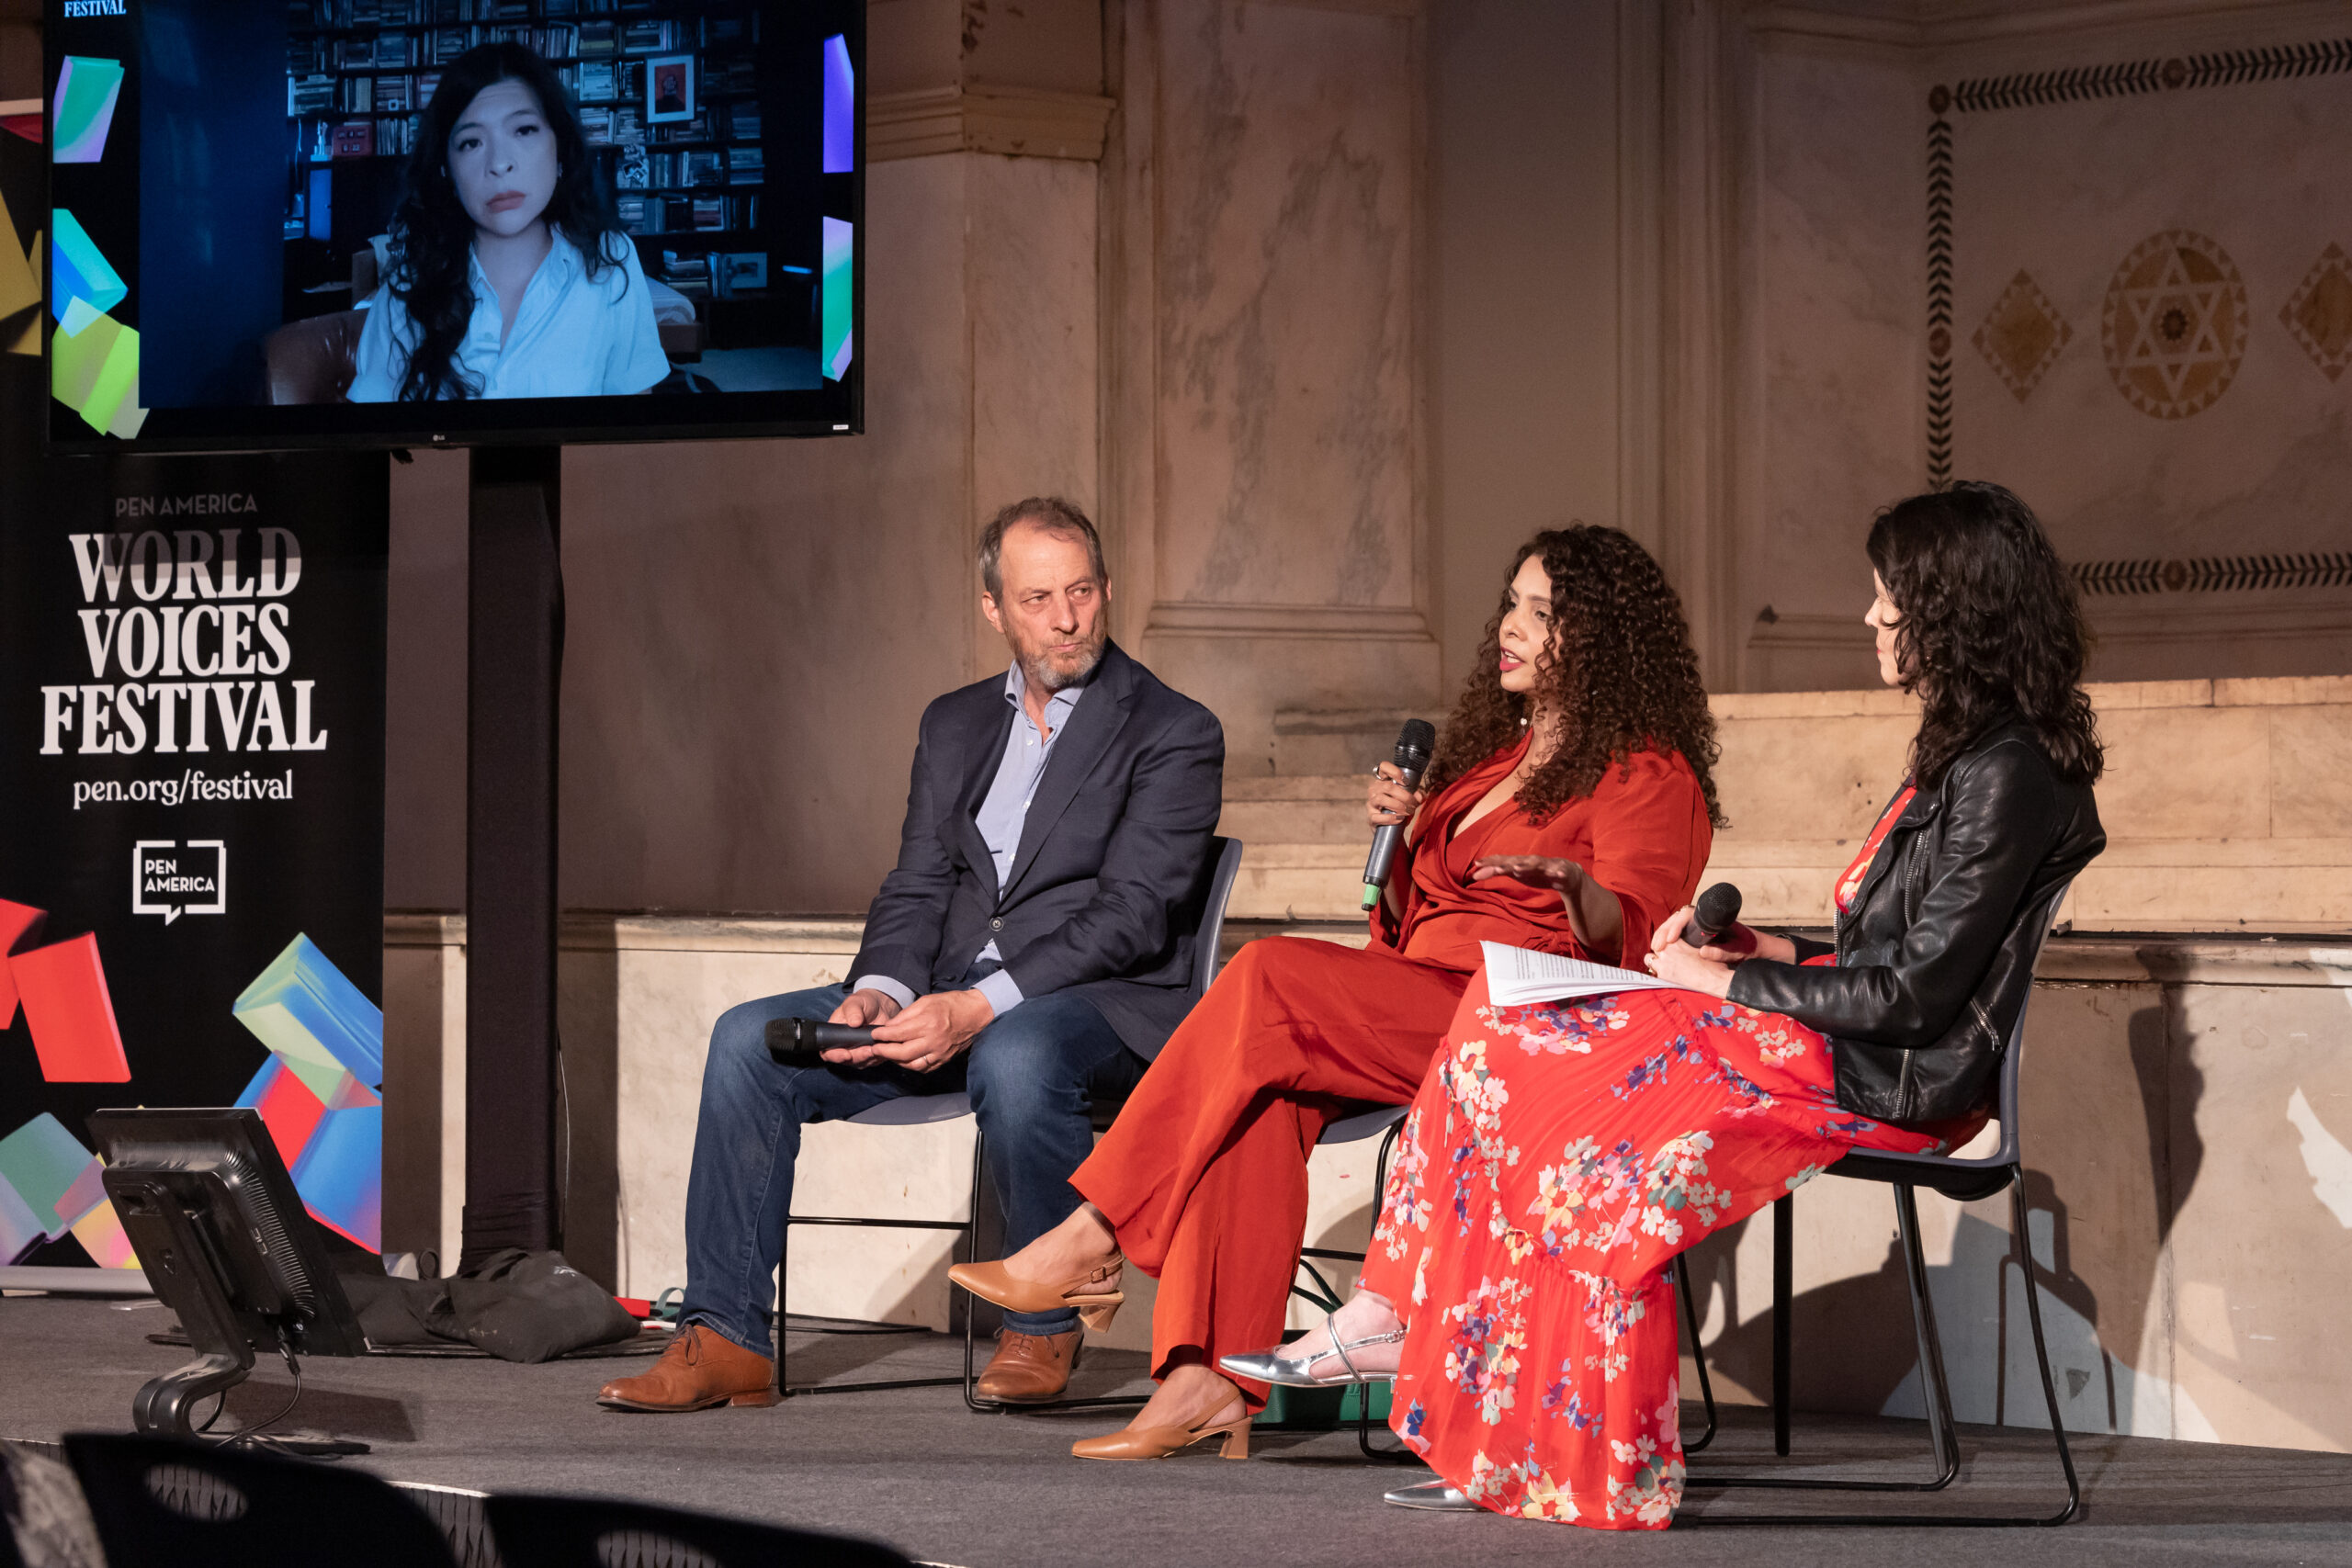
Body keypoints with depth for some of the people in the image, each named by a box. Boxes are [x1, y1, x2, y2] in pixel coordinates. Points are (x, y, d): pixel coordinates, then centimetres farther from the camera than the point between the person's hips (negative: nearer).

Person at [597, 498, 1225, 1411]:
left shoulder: (1173, 735, -1)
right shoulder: (956, 726, 19)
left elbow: (1131, 914, -12)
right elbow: (918, 887, 14)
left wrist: (980, 1008, -23)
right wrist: (881, 990, -10)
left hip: (1102, 1004, -6)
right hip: (944, 1000, 6)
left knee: (1014, 1056, -40)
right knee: (748, 1040, -14)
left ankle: (1044, 1326, -19)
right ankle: (726, 1339, -14)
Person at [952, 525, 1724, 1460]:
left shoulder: (1648, 773, 2)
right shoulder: (1492, 753, 27)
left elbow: (1623, 939, -13)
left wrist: (1572, 881, -34)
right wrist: (1396, 835, 7)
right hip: (1417, 1014, 7)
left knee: (1266, 980, -26)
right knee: (1264, 1083, -26)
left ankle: (1095, 1237, -22)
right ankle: (1212, 1382, -36)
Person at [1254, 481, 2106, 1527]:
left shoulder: (2009, 774, -15)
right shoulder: (1966, 751, 17)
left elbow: (1916, 991, -19)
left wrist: (1731, 982, -10)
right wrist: (1761, 946, 9)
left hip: (1885, 1080, -10)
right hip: (1839, 1045, 10)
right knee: (1501, 1038, 1)